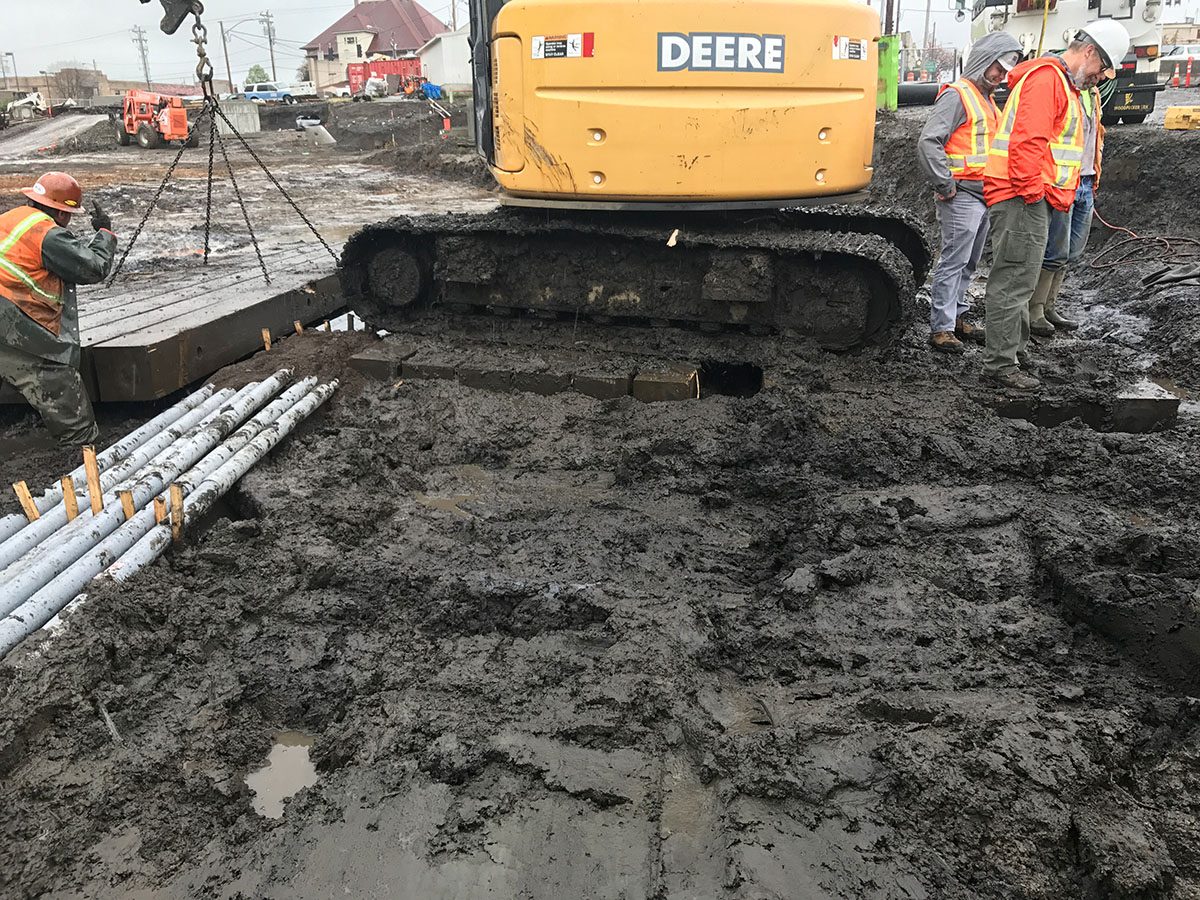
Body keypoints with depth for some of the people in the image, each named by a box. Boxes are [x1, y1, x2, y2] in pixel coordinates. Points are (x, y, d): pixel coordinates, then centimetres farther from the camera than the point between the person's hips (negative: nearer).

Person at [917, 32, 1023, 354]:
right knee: (954, 262, -10)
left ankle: (957, 317, 23)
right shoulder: (958, 95, -9)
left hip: (984, 195, 9)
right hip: (962, 196, -9)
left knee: (968, 264, 14)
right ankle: (941, 329, -8)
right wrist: (945, 185, -19)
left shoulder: (987, 100, 22)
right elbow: (928, 142, -20)